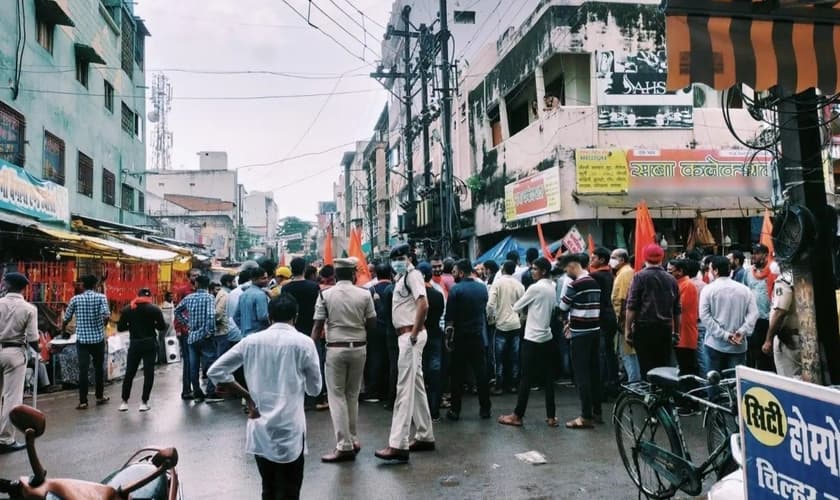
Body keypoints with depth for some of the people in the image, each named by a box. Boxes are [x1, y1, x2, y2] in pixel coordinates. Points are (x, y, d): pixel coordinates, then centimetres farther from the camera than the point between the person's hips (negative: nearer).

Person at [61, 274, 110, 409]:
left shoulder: (75, 299, 1)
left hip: (82, 339, 1)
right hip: (98, 338, -1)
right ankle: (100, 396, 24)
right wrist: (103, 325, 4)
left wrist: (63, 330, 30)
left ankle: (83, 401, 0)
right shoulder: (101, 297, -5)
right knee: (99, 367, 13)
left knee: (83, 369, 1)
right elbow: (106, 315, -18)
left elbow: (66, 318, 9)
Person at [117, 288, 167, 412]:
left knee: (129, 373, 12)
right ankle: (144, 402, 1)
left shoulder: (127, 309, 2)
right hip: (150, 343, -2)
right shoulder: (155, 309, -5)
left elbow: (120, 328, 3)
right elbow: (162, 327, -5)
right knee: (148, 373, 2)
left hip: (134, 344, 2)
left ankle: (124, 402, 16)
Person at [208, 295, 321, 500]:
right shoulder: (304, 343, -5)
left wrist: (247, 396, 5)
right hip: (289, 428, -4)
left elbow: (215, 371, 3)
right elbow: (314, 388, 2)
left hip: (259, 427, 4)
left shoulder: (251, 341, 3)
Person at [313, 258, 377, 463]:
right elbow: (372, 324, 1)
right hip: (359, 348, 2)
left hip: (335, 348, -2)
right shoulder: (364, 295, -2)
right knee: (352, 395, 16)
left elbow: (318, 325, -4)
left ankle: (344, 445, 1)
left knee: (337, 396, 3)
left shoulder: (325, 295, -4)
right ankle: (352, 439, 22)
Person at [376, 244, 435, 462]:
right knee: (416, 387, 15)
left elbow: (423, 305, -25)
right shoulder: (402, 278, 17)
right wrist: (409, 335, 12)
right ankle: (424, 437, 24)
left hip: (411, 335, -10)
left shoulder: (413, 274, -12)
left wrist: (413, 335, -24)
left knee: (404, 389, -11)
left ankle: (398, 445, -10)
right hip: (406, 335, 10)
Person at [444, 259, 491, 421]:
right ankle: (485, 409, 15)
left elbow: (449, 316, -12)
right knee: (481, 372, 9)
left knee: (458, 374, 4)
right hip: (478, 336, 4)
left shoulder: (456, 289, -13)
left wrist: (448, 336, -4)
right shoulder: (482, 287, 2)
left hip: (461, 336, -3)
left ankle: (455, 410, 9)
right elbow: (485, 310, 8)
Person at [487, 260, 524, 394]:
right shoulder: (519, 285, 2)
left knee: (500, 358, 4)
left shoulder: (497, 282, -8)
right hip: (516, 325, 3)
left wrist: (490, 317, 1)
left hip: (501, 324, -3)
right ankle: (513, 385, 16)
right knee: (514, 357, 10)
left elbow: (490, 304, -16)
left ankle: (499, 386, 7)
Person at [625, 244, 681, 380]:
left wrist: (627, 329, -4)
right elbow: (676, 309, 12)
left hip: (644, 328, -4)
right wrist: (676, 331, 21)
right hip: (666, 329, 4)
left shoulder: (640, 277, -5)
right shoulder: (671, 279, 8)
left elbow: (632, 306, -9)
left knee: (646, 368, -2)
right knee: (665, 366, 10)